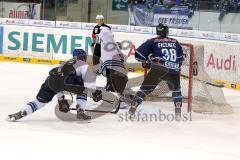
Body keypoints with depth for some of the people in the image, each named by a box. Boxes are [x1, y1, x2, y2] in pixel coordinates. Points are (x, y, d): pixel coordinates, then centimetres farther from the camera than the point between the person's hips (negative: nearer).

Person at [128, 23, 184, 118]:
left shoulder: (153, 41, 12)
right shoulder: (175, 42, 22)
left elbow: (138, 54, 8)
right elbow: (181, 58, 29)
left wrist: (146, 62, 25)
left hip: (158, 69, -2)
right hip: (174, 71, 2)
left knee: (145, 88, 9)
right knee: (176, 89, 28)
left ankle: (133, 107, 0)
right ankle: (178, 110, 17)